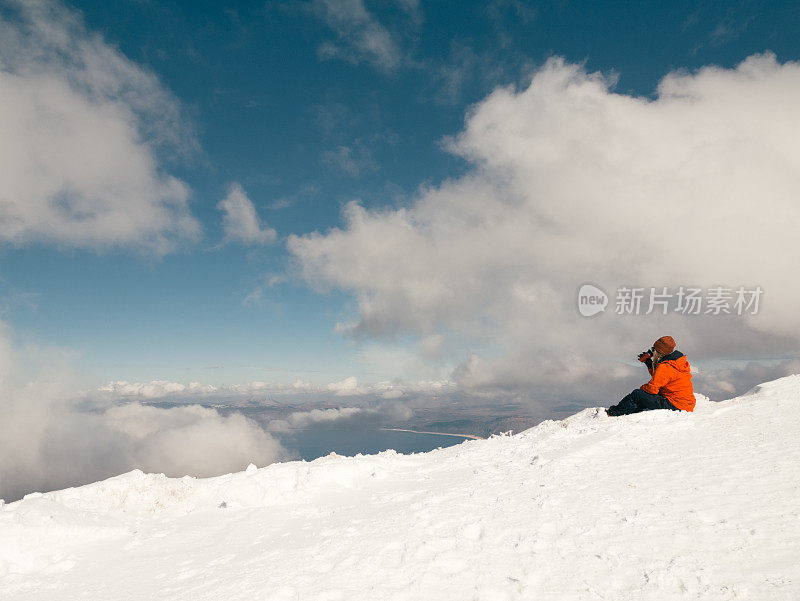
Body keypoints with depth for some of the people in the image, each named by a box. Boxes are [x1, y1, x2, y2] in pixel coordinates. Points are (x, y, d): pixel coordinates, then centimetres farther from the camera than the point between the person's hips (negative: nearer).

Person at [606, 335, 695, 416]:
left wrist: (642, 389, 0)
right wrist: (649, 363, 19)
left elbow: (652, 388, -21)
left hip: (675, 406, -10)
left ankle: (613, 412, 0)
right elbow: (658, 378, 23)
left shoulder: (664, 367, -21)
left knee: (637, 394, -11)